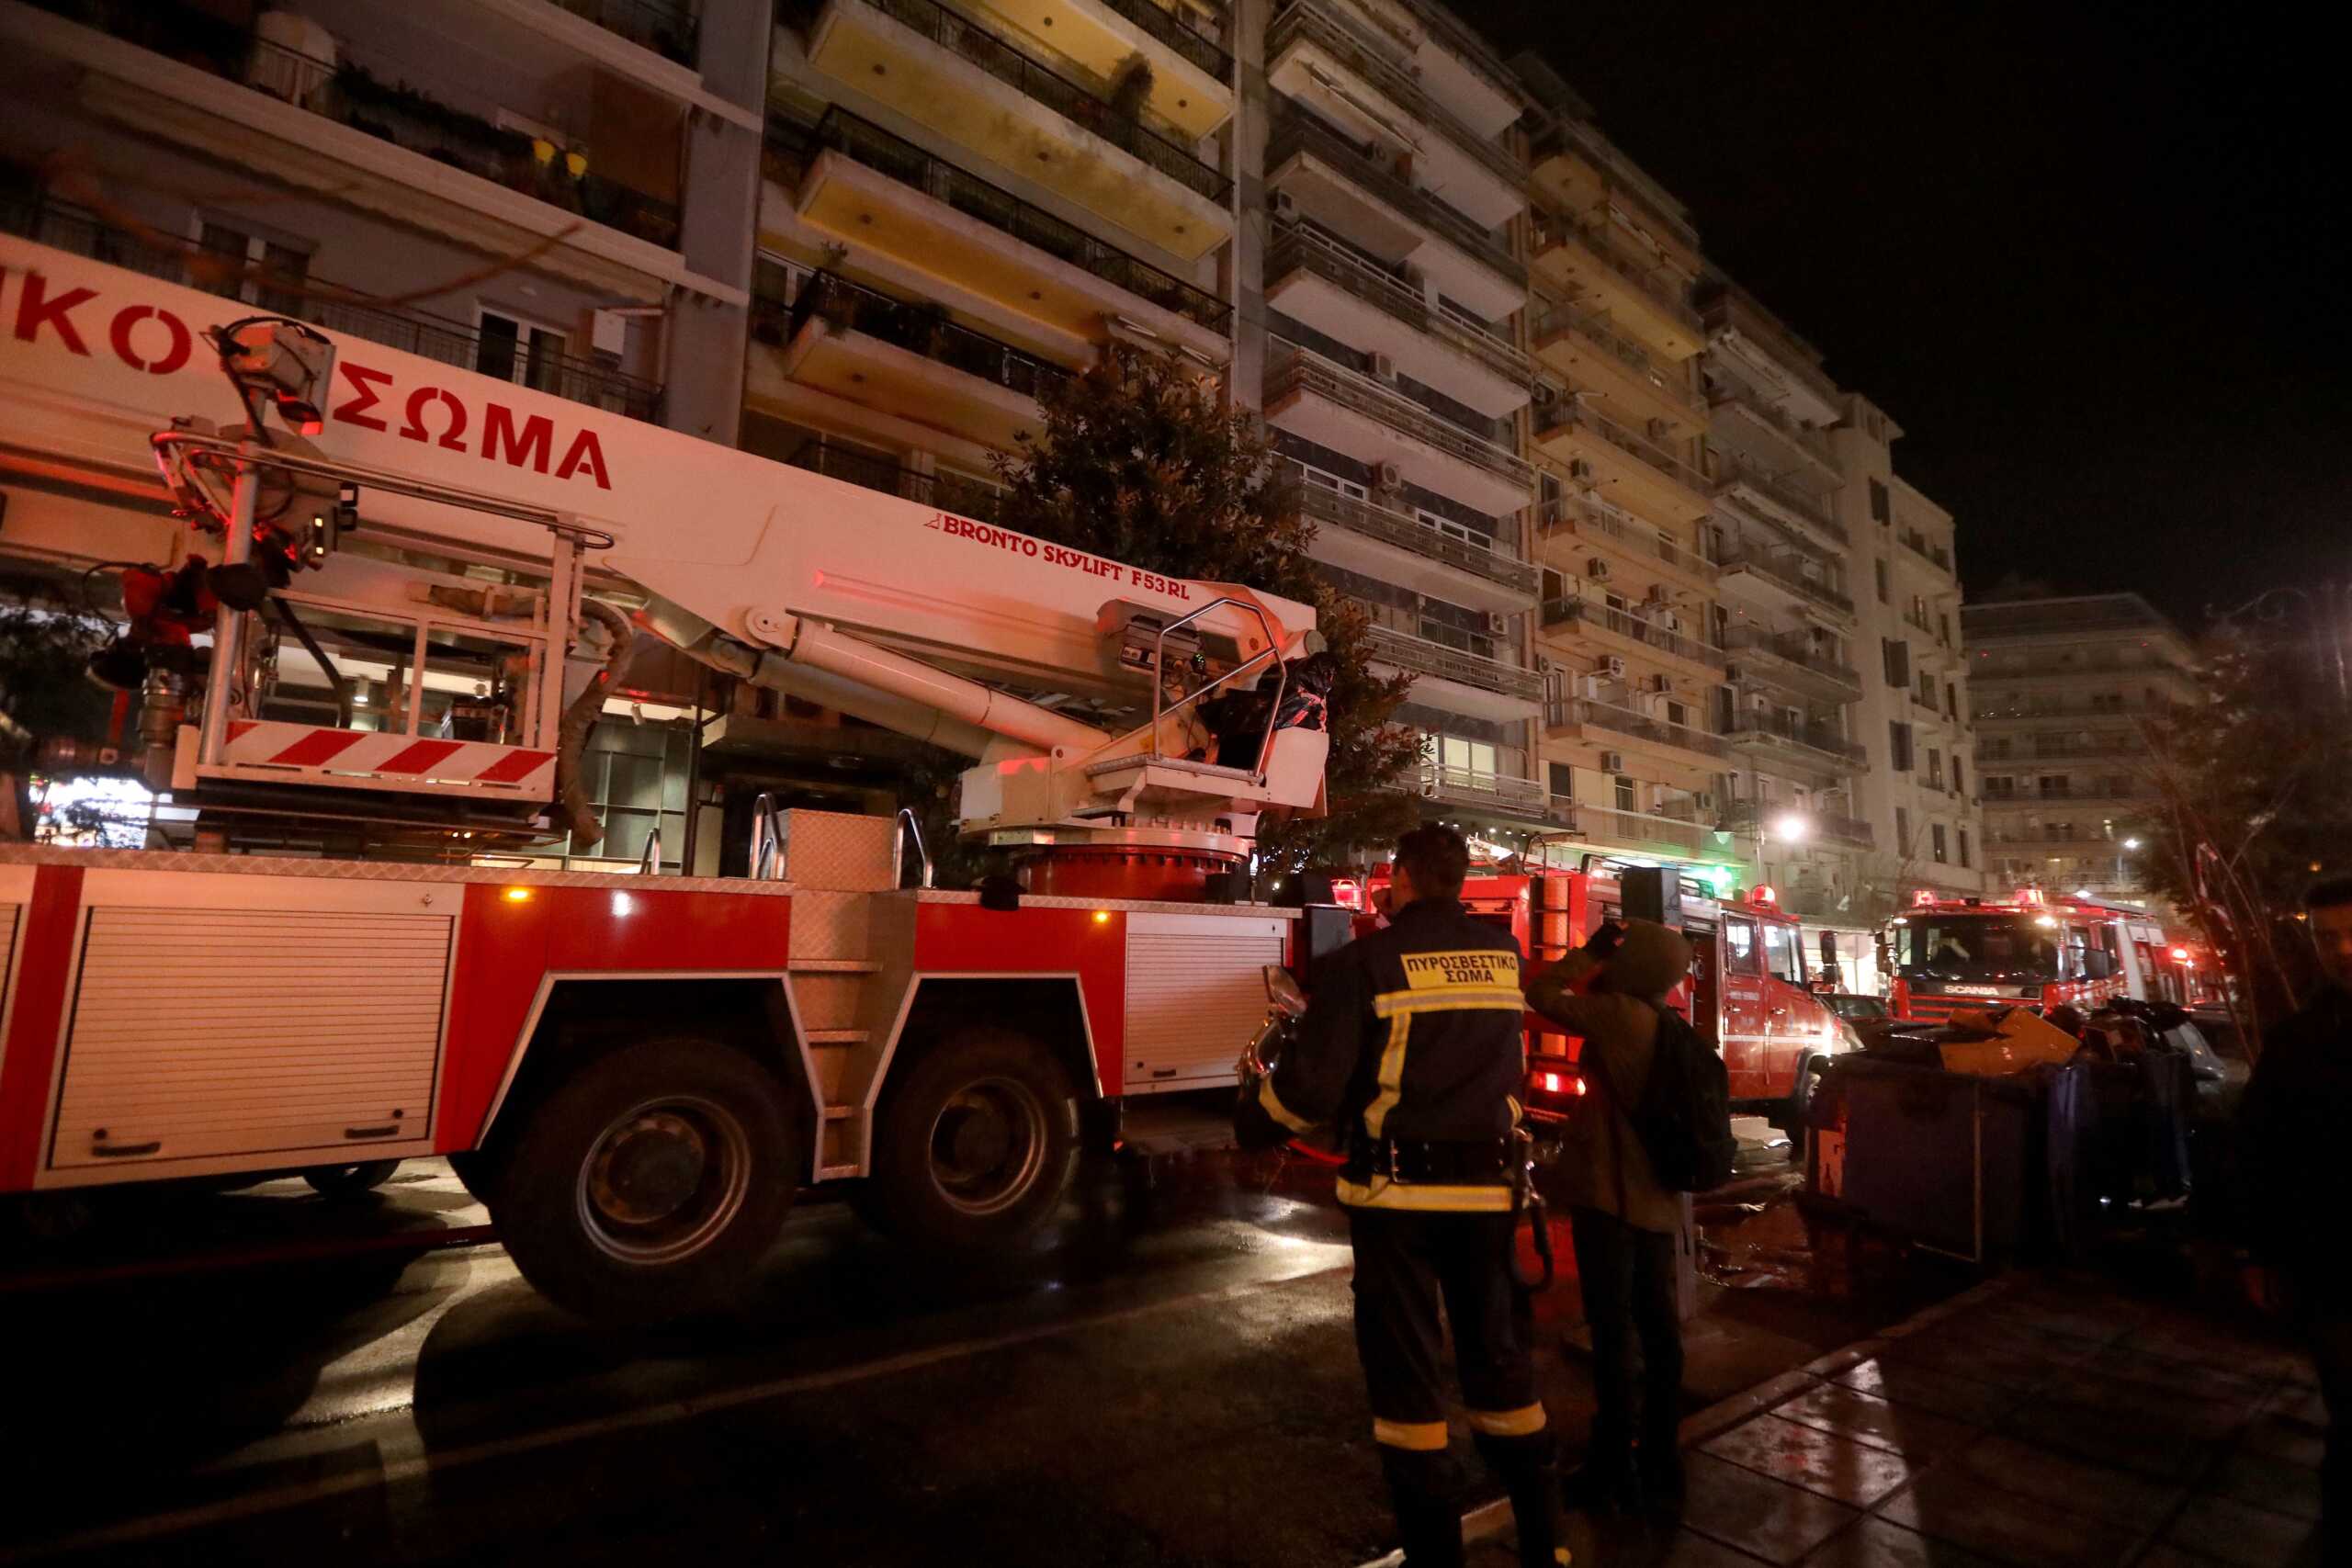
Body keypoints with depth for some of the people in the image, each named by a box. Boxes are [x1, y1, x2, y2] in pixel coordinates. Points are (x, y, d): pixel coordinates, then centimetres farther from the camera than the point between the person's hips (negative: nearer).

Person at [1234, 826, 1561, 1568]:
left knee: (1405, 1372, 11)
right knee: (1501, 1359, 19)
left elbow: (1313, 1083, -14)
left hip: (1399, 1193, -4)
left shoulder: (1367, 960, -11)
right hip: (1489, 1189, 5)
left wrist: (1250, 1119, 7)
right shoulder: (1505, 954, 4)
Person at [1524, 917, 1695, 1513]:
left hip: (1609, 1196, -8)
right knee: (1658, 1329, 14)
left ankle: (1613, 1472, 11)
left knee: (1613, 1331, 1)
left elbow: (1540, 994, -9)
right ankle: (1661, 1464, 26)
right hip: (1657, 1198, 8)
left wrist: (1590, 950, -3)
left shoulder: (1618, 1012, -16)